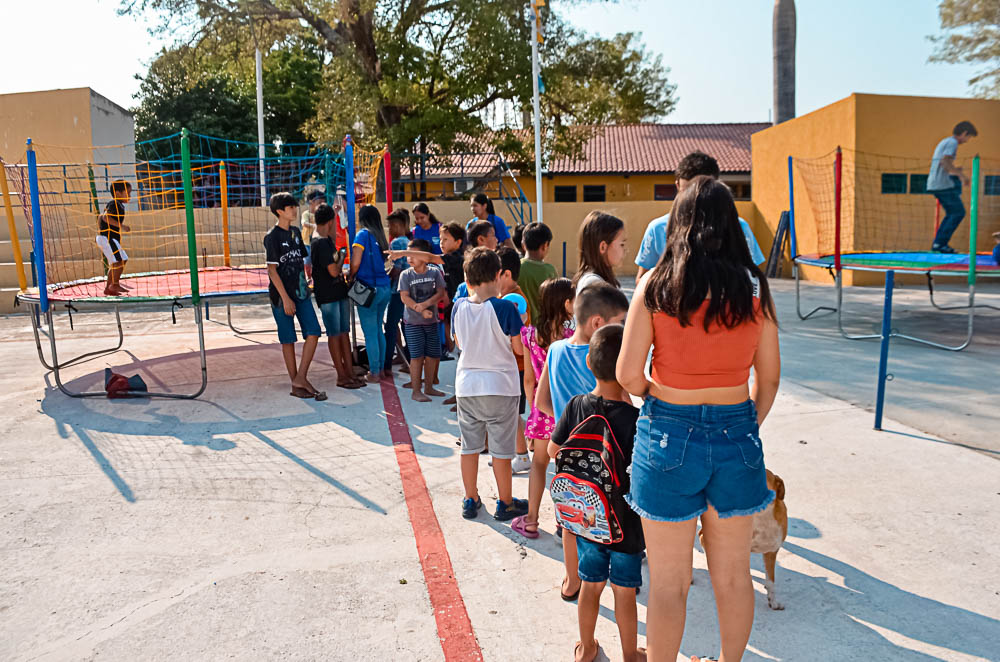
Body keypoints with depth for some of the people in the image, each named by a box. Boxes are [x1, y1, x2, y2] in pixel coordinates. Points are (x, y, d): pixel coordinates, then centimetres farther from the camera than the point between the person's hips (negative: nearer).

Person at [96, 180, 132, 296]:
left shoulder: (116, 205, 17)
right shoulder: (115, 204, -13)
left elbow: (101, 217, 26)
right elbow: (106, 217, -28)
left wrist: (100, 231, 30)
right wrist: (121, 226, -30)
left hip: (103, 237, 11)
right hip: (107, 238, -11)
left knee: (114, 264, 12)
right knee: (121, 259, -14)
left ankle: (108, 288, 16)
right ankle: (115, 284, -8)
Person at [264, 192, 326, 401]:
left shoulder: (295, 232, 11)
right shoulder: (272, 237, -10)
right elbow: (272, 270, -13)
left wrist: (305, 285, 15)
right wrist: (285, 298, -17)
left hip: (301, 292, 6)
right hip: (282, 295, -6)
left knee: (313, 333, -2)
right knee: (288, 340, 3)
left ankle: (301, 379, 5)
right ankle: (295, 384, 12)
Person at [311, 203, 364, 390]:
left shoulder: (326, 240, 13)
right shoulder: (320, 243, -17)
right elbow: (334, 271, -19)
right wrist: (342, 256, -5)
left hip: (339, 291, 9)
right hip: (328, 295, -9)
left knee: (344, 333, 10)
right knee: (334, 335, -1)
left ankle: (350, 373, 16)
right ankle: (341, 376, 7)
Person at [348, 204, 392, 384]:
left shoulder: (363, 234, -9)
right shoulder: (381, 236, 9)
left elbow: (356, 263, -15)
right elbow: (386, 262, 10)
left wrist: (350, 277, 4)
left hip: (369, 288, -7)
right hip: (385, 287, 7)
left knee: (370, 333, 2)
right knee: (378, 330, 17)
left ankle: (374, 373, 8)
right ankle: (381, 368, 24)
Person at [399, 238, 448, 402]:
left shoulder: (435, 273, 2)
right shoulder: (406, 275, -2)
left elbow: (440, 293, -6)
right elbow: (404, 297, -9)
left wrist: (425, 304, -21)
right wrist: (421, 311, -20)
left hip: (432, 321, 3)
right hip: (413, 322, -3)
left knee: (432, 356, 9)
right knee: (417, 357, -3)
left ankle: (429, 387, 24)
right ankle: (416, 391, 5)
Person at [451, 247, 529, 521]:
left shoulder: (459, 307, -2)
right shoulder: (505, 308, -16)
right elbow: (519, 347, -10)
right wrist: (516, 319, 5)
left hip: (466, 385, 4)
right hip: (500, 387, -4)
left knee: (470, 446, 14)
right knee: (501, 449, 8)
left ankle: (471, 500, 26)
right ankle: (505, 503, 20)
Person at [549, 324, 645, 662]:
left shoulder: (577, 406, -11)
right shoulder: (635, 417, -24)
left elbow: (554, 449, -1)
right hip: (626, 521, -3)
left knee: (591, 585, 21)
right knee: (624, 592, 15)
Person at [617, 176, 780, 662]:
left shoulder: (656, 285, -9)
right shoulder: (754, 288, -1)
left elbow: (628, 374, -11)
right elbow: (769, 378, 5)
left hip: (669, 433, -3)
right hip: (736, 433, 3)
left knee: (668, 582, 12)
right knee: (733, 574, 21)